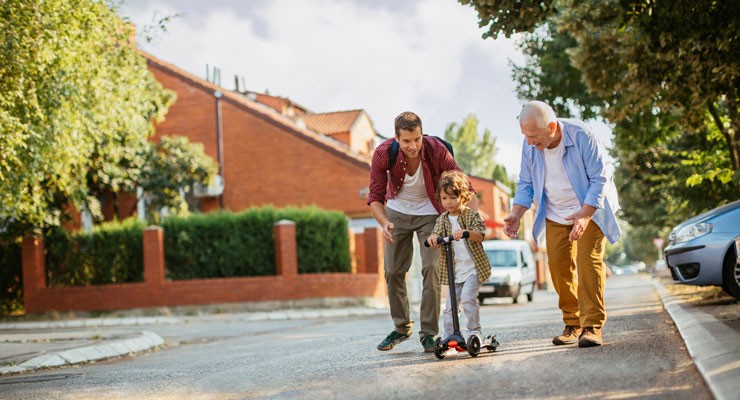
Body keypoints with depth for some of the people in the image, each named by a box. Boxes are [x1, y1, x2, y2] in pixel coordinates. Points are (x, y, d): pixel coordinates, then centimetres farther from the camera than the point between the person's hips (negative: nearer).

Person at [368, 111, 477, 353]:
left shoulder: (437, 151, -29)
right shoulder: (383, 154, -25)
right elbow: (375, 196, -16)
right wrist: (384, 222, -35)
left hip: (429, 213, -2)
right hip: (397, 212, 2)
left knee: (431, 268, -13)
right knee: (393, 271, 3)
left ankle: (429, 333, -4)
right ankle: (401, 328, 20)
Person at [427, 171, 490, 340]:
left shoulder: (472, 215, -5)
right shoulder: (442, 219, 8)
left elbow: (480, 235, -17)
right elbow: (437, 234, -2)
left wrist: (465, 232, -38)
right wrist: (433, 238, -28)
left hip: (473, 268, -4)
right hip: (453, 270, 4)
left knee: (468, 297, -21)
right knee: (450, 305, 4)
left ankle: (474, 331, -8)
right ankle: (449, 336, 13)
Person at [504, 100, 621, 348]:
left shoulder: (581, 136, -25)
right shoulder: (530, 146, -11)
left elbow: (599, 178, -21)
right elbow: (525, 183, 1)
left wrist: (584, 215, -31)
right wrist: (516, 215, -15)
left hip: (590, 207, -4)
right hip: (556, 214, 5)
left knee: (589, 260, -16)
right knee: (558, 263, -3)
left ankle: (592, 326, -15)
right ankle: (572, 324, 10)